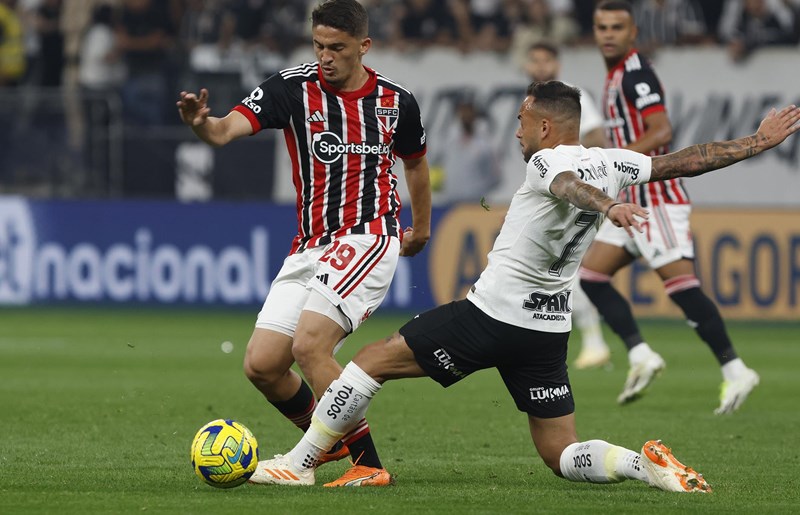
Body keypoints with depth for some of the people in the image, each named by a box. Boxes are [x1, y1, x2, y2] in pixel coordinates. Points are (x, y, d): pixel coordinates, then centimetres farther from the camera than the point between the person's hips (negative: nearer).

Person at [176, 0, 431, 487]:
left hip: (369, 238, -4)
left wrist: (421, 228, 33)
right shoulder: (293, 87, -4)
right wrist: (202, 123, -42)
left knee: (310, 343, -25)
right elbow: (227, 130, -19)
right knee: (262, 365, -2)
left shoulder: (396, 101, 0)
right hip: (310, 247, 4)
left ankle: (369, 464, -17)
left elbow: (416, 163, 21)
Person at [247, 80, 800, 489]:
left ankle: (299, 463, 3)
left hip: (491, 315, -7)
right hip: (550, 330, 7)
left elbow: (571, 184, -37)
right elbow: (688, 160, 13)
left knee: (373, 360, 4)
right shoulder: (612, 163, 5)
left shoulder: (547, 162, -14)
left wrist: (609, 206, -59)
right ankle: (646, 465, -15)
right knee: (562, 456, 12)